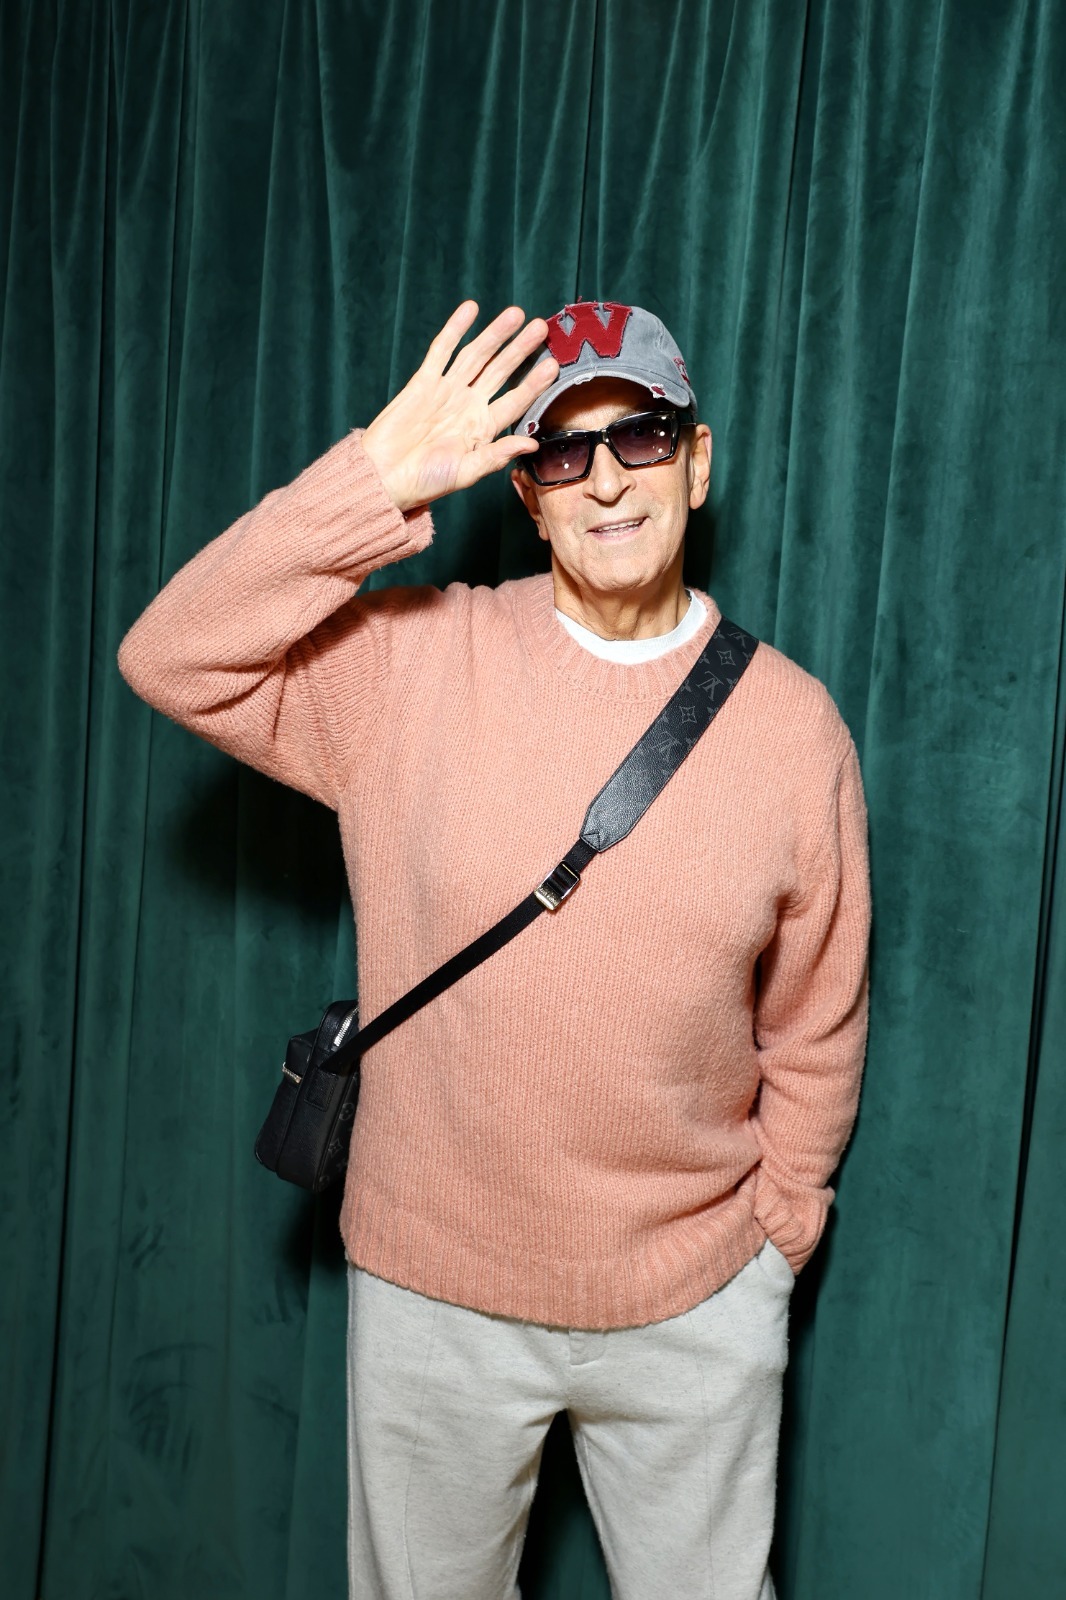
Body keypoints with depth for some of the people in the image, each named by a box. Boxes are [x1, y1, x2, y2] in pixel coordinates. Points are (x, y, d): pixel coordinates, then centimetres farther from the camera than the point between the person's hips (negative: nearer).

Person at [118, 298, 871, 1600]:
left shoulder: (792, 721, -7)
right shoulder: (412, 663, -9)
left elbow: (815, 1021, 2)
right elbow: (173, 660, -17)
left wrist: (786, 1207, 10)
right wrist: (373, 486, -24)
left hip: (696, 1303, 1)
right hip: (435, 1291, 0)